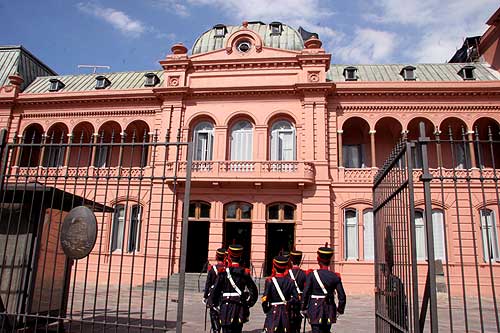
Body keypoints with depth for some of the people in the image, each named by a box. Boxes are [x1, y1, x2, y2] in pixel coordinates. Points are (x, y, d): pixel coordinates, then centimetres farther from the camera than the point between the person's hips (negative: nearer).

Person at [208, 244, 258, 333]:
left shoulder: (223, 272, -8)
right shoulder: (245, 273, 1)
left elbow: (215, 290, -7)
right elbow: (253, 290, 4)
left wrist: (211, 303, 6)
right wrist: (248, 304, 14)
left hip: (226, 307, -3)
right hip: (240, 309, 3)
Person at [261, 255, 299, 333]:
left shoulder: (270, 281, -11)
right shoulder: (290, 281, 0)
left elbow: (265, 298, -14)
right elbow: (296, 297, -1)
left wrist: (265, 309, 3)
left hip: (273, 312, -3)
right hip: (286, 313, 4)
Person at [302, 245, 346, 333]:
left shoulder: (312, 275, -9)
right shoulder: (335, 277, -3)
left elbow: (305, 293, -10)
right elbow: (342, 296, -2)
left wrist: (304, 308, 1)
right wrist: (340, 309, 13)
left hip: (315, 309, -3)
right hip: (329, 310, 3)